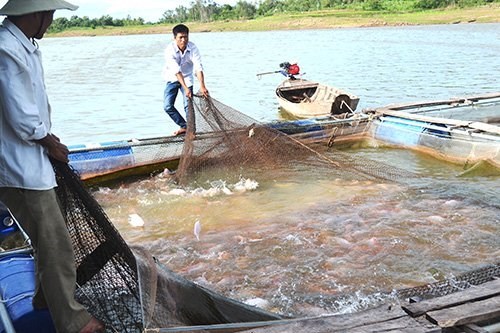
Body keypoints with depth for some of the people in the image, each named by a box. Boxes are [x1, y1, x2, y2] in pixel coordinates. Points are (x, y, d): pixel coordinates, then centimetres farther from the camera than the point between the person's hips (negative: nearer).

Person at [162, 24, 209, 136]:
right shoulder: (170, 50, -26)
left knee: (188, 105, -12)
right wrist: (185, 88, -42)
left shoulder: (193, 48, -21)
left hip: (187, 77, 0)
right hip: (173, 78, 0)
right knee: (168, 106, -6)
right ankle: (184, 126, 11)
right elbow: (176, 71, -33)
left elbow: (198, 67, -30)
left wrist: (202, 86, -44)